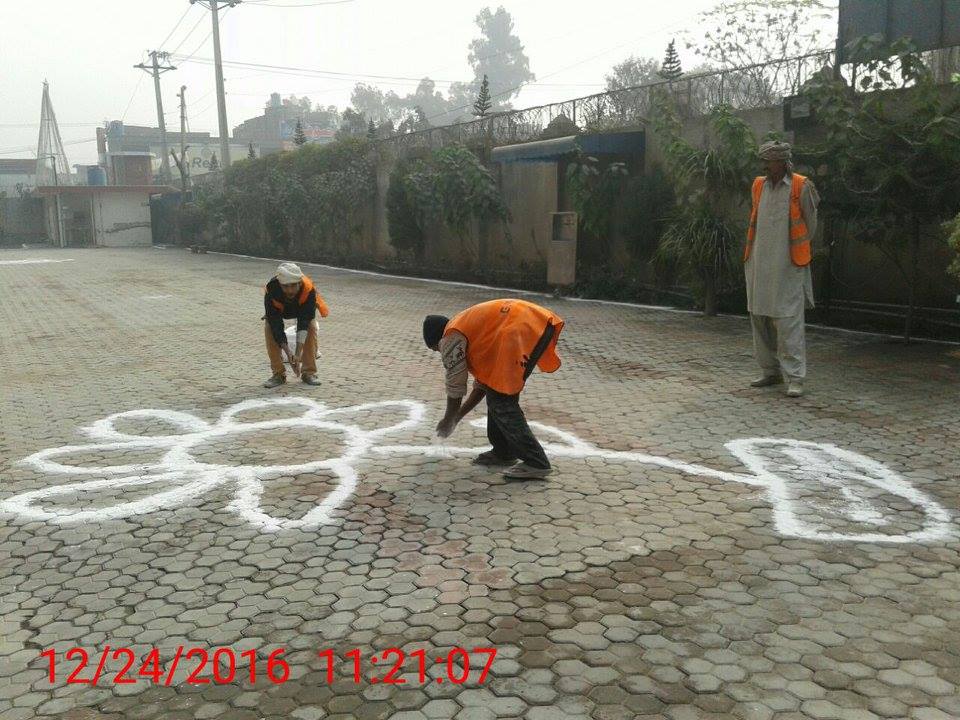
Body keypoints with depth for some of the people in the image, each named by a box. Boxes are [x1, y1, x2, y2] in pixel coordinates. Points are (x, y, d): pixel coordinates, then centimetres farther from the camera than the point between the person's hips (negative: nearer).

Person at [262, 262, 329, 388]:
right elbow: (276, 326, -37)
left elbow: (304, 323, -40)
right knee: (269, 328, -22)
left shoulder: (308, 289, -42)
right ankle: (278, 374, -10)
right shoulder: (271, 291, -41)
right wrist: (288, 354, -43)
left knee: (311, 327, -23)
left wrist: (298, 353, -46)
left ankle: (309, 372, -8)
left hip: (303, 307, 0)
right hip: (278, 310, 0)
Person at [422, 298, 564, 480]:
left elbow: (455, 387, 9)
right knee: (498, 390, 20)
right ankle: (503, 452, 26)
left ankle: (536, 462, -1)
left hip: (523, 330, -10)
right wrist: (457, 416, 41)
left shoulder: (452, 338, 6)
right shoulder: (474, 331, 32)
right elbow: (484, 381, 36)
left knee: (501, 401, -2)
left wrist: (448, 421, 25)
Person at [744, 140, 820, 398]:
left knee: (788, 320, -9)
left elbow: (810, 225, 5)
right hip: (759, 264, 6)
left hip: (788, 266, -6)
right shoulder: (759, 186, 10)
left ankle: (795, 378, -6)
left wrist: (795, 251, 11)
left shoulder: (801, 187, -5)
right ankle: (771, 371, 21)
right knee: (759, 317, 10)